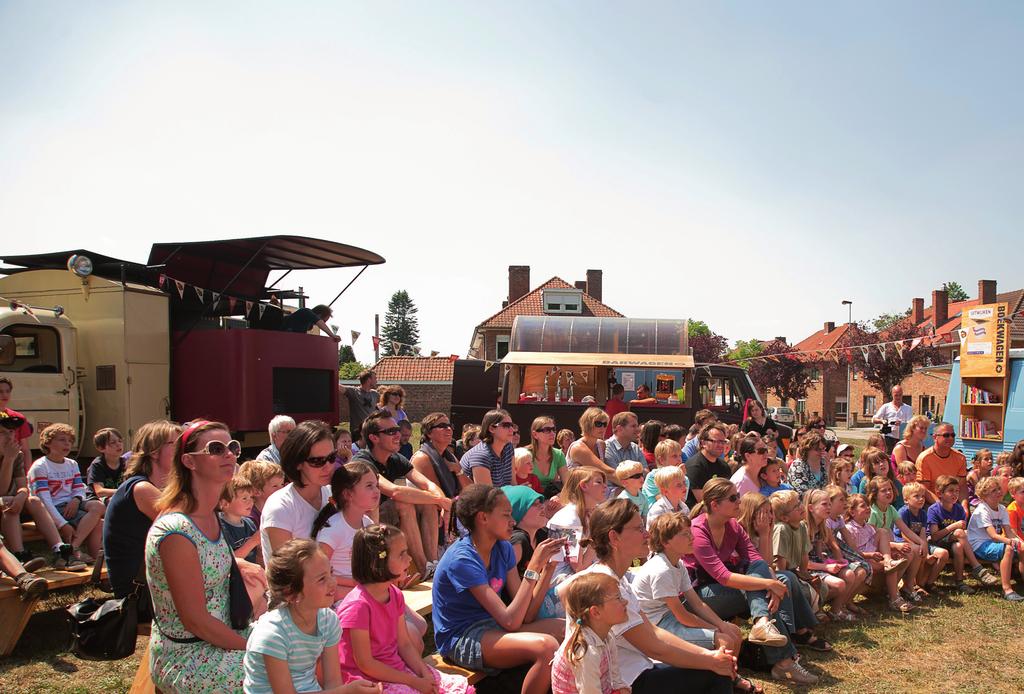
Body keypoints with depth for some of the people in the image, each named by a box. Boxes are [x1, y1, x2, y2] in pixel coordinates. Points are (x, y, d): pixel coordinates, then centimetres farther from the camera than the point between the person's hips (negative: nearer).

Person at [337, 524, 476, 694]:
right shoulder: (358, 605, -23)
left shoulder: (395, 594, 3)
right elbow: (365, 663, -20)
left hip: (398, 669, 7)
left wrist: (425, 675, -9)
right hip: (372, 680, -7)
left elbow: (405, 644, 7)